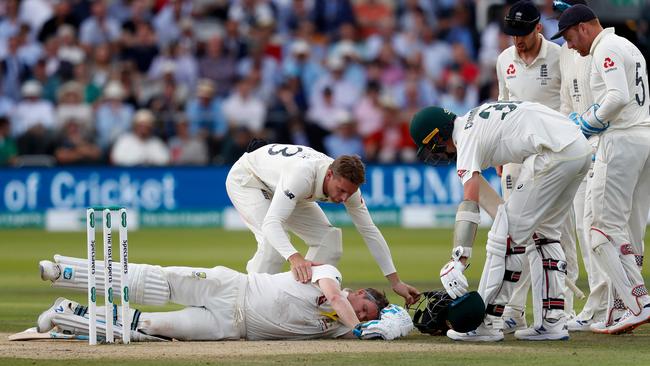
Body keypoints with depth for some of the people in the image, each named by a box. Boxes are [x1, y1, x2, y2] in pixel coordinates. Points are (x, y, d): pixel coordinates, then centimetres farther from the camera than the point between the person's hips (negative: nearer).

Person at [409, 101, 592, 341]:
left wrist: (458, 262, -23)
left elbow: (470, 203, -16)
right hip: (582, 149, 10)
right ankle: (552, 321, 16)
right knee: (543, 231, 20)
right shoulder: (477, 117, 22)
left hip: (555, 153, -10)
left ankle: (486, 323, -1)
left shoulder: (468, 138, -4)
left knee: (509, 233, -2)